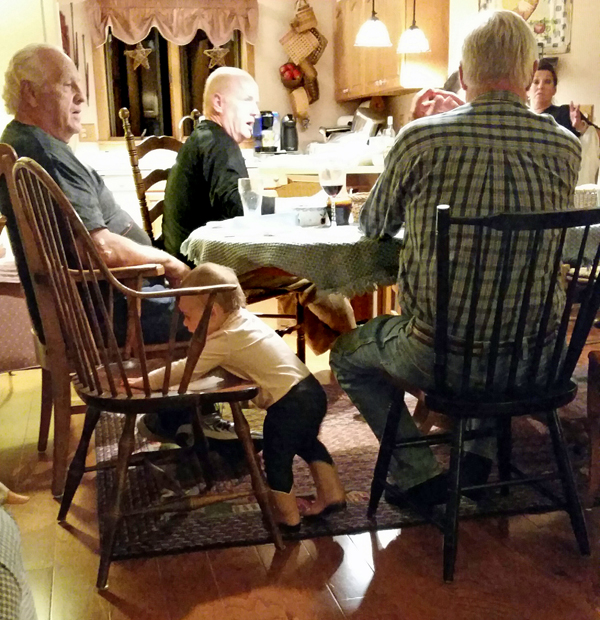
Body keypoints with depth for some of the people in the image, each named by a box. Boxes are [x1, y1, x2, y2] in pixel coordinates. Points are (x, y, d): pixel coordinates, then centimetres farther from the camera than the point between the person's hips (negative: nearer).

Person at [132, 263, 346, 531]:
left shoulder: (224, 341, -15)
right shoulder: (243, 318, 10)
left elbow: (186, 370, -13)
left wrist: (145, 381, -5)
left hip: (288, 403, -9)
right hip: (311, 390, 9)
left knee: (276, 457, 11)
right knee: (307, 443, 29)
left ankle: (288, 516, 24)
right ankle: (332, 494, 38)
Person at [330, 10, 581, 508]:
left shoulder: (423, 139, -14)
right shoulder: (565, 148, -5)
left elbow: (373, 226, 4)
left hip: (438, 358, -4)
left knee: (349, 354, 26)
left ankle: (419, 472, 17)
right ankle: (480, 452, 31)